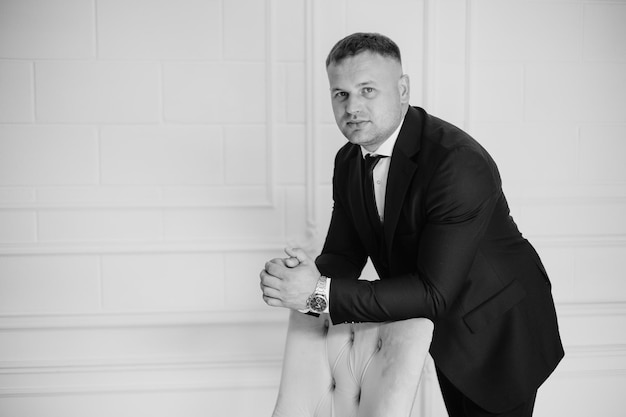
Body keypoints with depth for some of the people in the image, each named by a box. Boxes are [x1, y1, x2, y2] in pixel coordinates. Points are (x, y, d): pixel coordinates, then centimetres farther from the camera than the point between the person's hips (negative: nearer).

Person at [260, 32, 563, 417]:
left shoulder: (460, 163, -32)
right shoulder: (349, 161, -7)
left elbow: (435, 293, -35)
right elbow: (343, 253, -5)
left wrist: (322, 294, -39)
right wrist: (307, 279, -29)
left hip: (500, 332, -6)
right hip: (439, 328, 7)